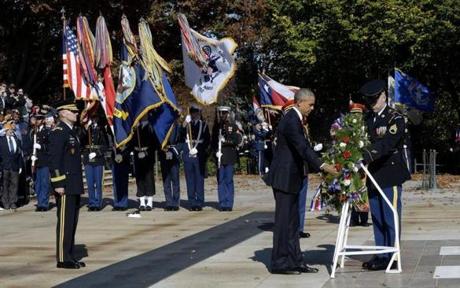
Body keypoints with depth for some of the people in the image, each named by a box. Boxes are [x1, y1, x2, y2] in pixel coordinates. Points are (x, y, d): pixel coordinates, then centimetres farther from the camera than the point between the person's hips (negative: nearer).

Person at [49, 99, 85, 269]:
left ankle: (70, 256, 18)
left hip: (75, 186, 9)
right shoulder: (58, 132, -11)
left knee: (72, 221, 12)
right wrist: (58, 184, -21)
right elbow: (54, 159, -17)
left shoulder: (72, 132, 17)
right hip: (66, 185, -9)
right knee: (65, 221, -6)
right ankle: (62, 259, -1)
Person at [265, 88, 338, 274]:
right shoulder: (290, 121, -18)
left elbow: (304, 147, 16)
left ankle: (295, 261, 17)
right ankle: (280, 264, 3)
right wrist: (322, 166, -31)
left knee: (292, 222, 12)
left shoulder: (295, 119, 14)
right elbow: (303, 149, -26)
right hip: (284, 178, -10)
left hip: (291, 178, 10)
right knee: (284, 221, -4)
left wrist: (323, 165, 9)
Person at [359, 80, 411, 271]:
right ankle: (380, 255, 16)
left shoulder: (395, 118, -7)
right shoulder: (368, 120, 15)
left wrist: (367, 155, -34)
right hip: (373, 175, 7)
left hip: (391, 175, -7)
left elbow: (387, 143, -22)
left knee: (390, 217, -4)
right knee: (377, 218, 10)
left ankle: (391, 257, 0)